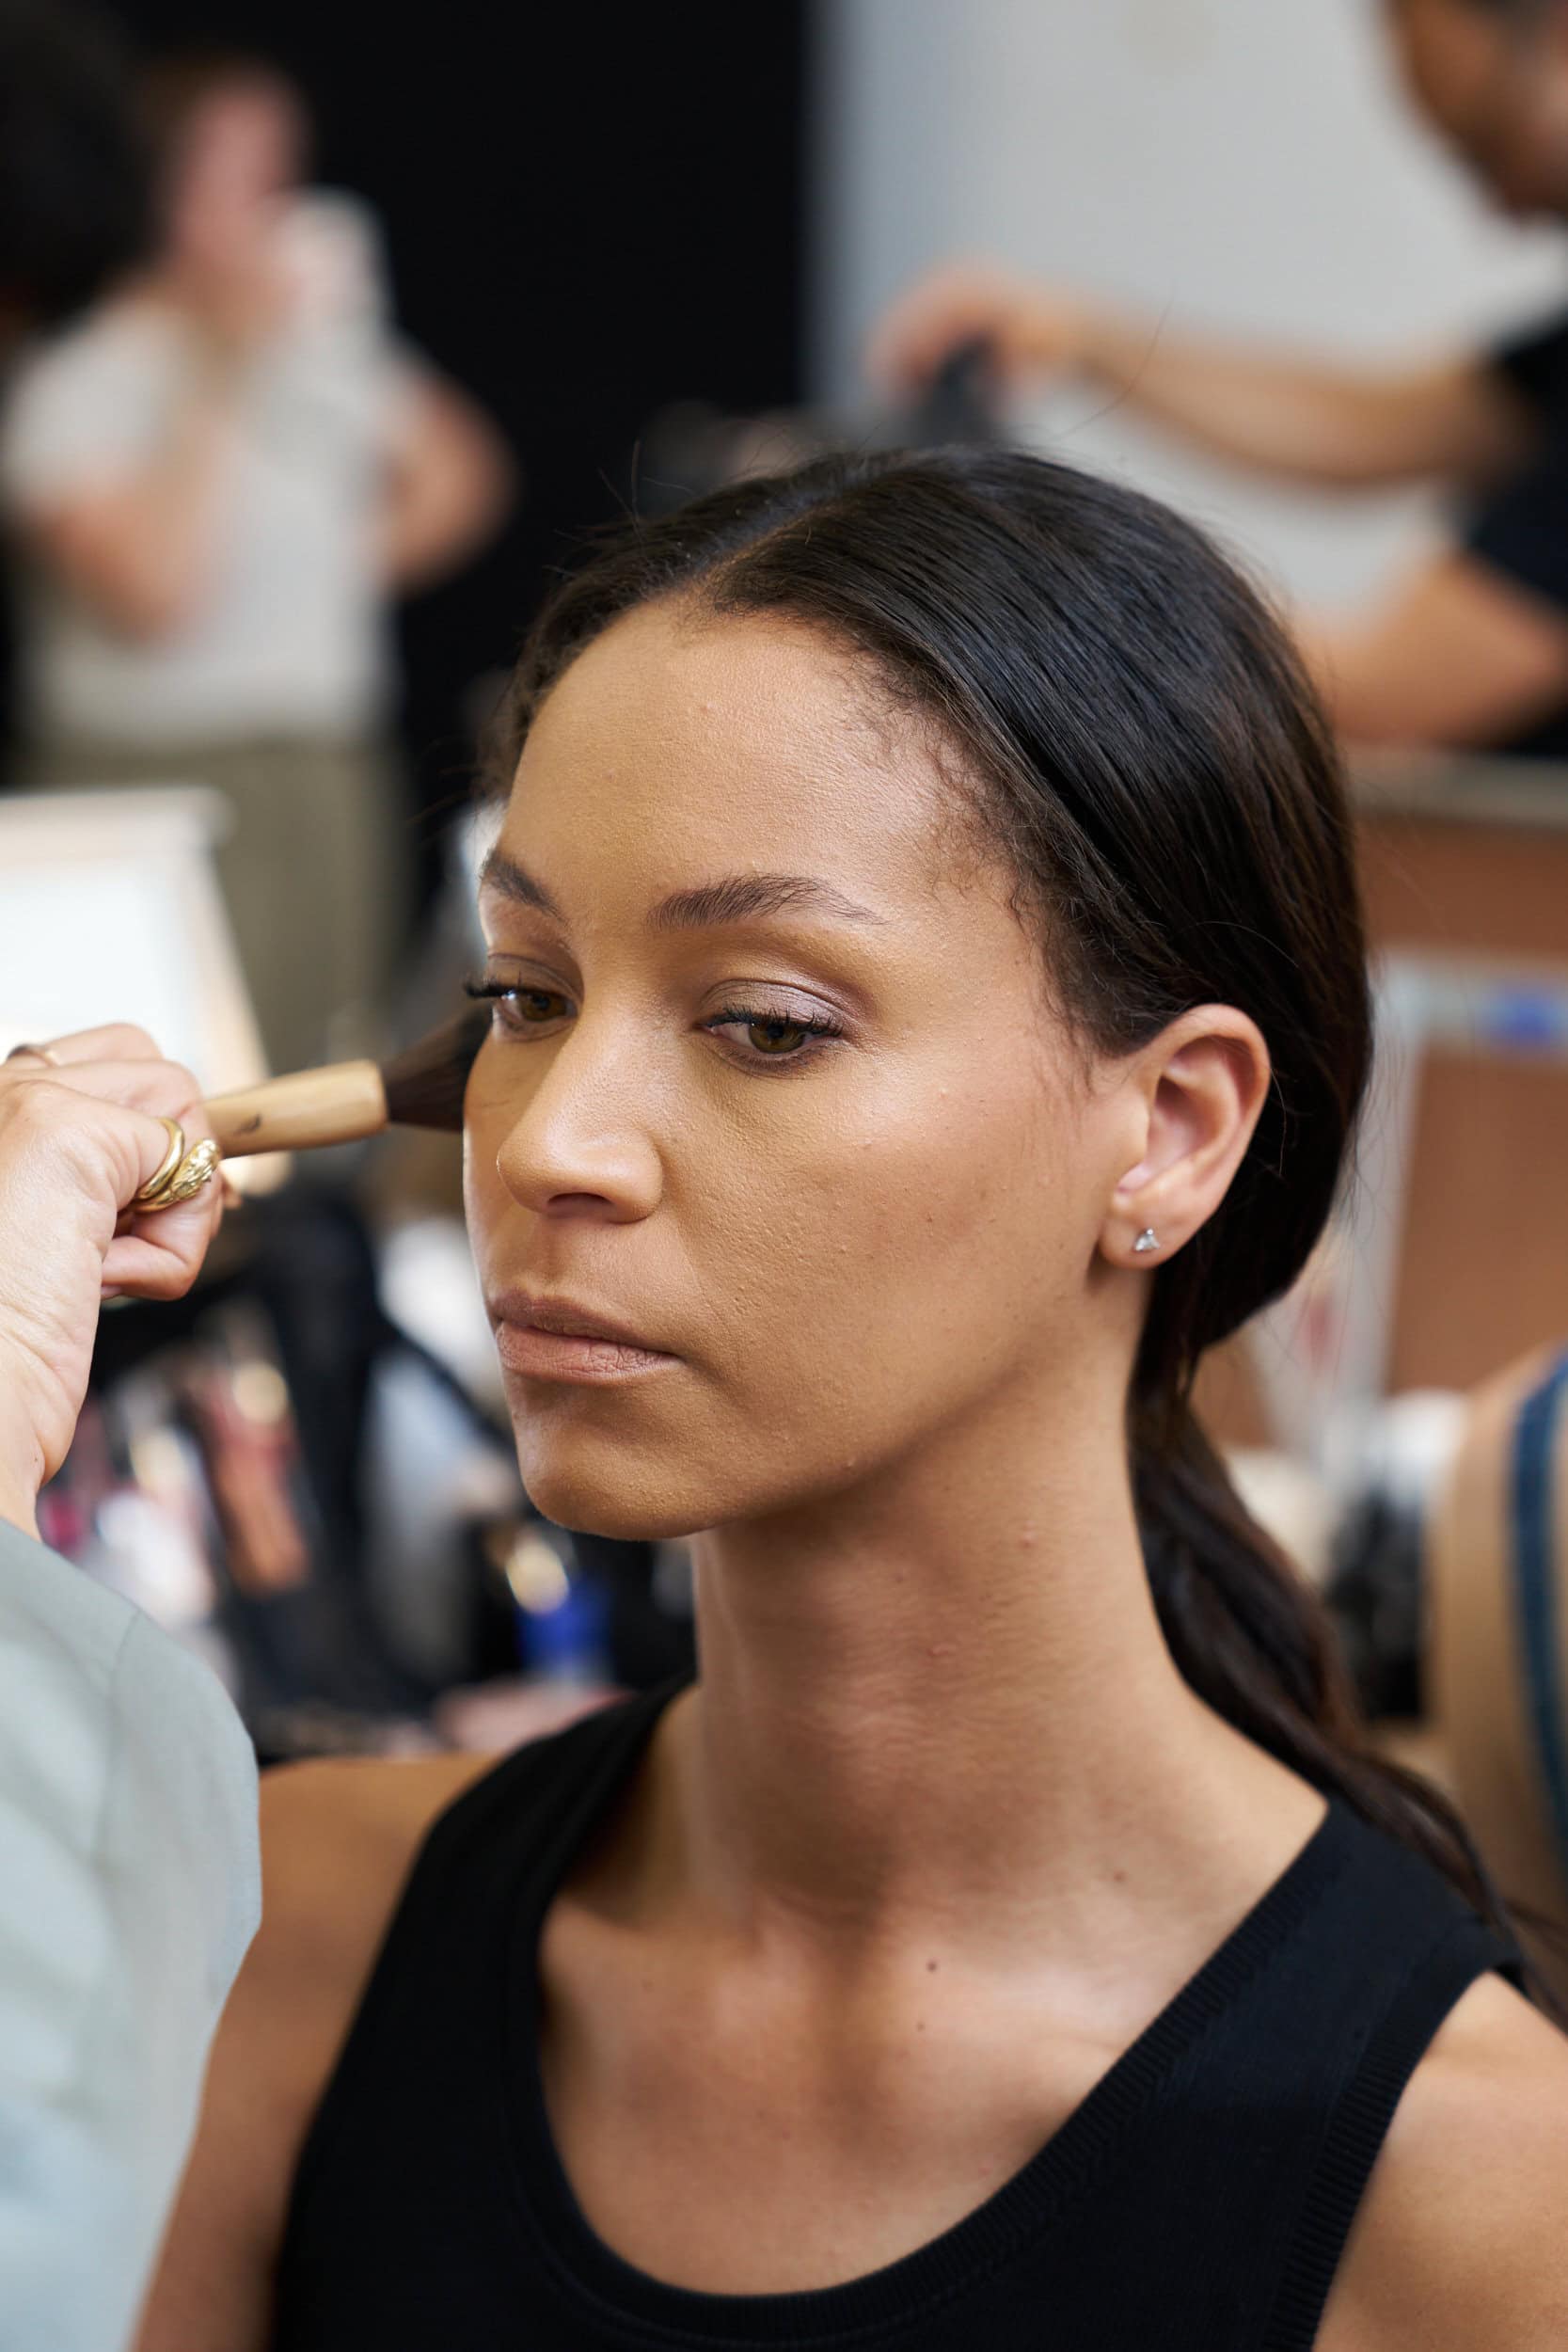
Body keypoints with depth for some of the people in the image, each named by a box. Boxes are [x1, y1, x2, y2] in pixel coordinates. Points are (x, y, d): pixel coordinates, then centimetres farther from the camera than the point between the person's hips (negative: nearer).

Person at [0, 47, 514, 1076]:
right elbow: (148, 596, -20)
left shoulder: (330, 345, 11)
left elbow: (455, 475, 25)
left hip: (329, 782, 6)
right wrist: (224, 382, -14)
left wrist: (354, 563, 6)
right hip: (153, 787, -6)